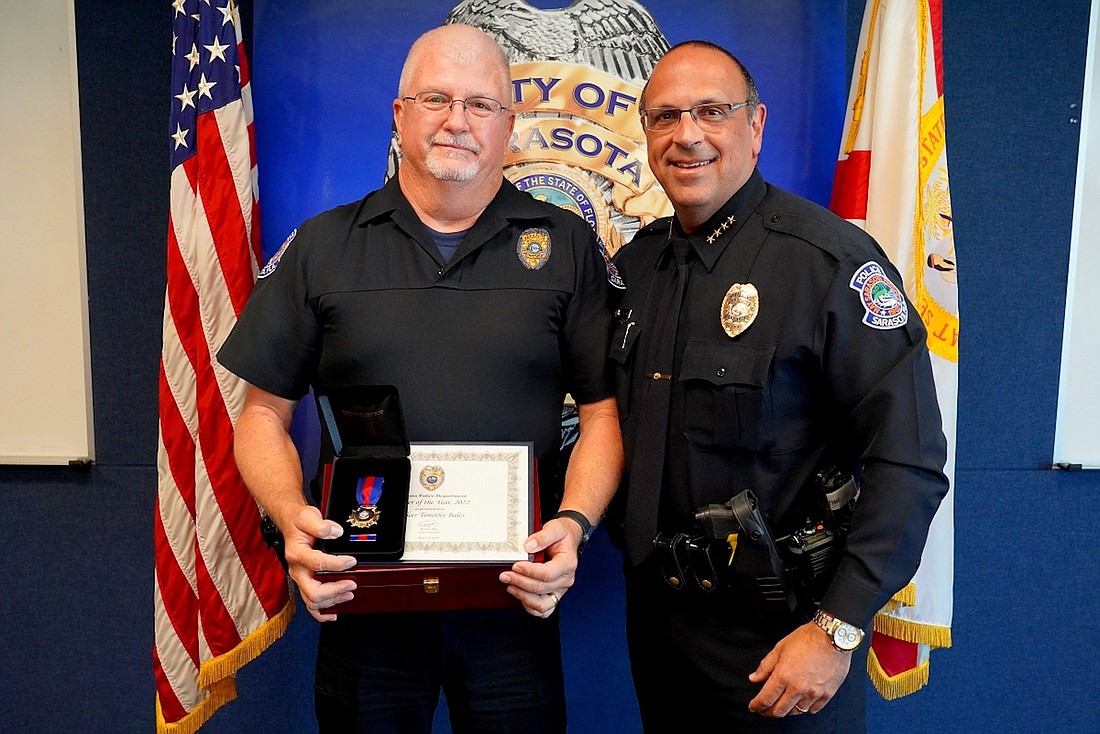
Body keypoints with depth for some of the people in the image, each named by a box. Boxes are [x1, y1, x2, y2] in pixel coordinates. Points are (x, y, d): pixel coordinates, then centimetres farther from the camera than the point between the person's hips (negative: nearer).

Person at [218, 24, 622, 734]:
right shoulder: (321, 247, 3)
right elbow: (264, 413, 5)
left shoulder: (566, 246, 1)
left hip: (514, 601, 0)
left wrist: (574, 523, -16)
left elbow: (603, 412, 0)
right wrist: (292, 517, -13)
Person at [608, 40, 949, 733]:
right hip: (654, 613, 6)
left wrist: (838, 630, -20)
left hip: (777, 626, -5)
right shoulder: (636, 262, 3)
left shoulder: (830, 258, -17)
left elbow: (909, 462, -19)